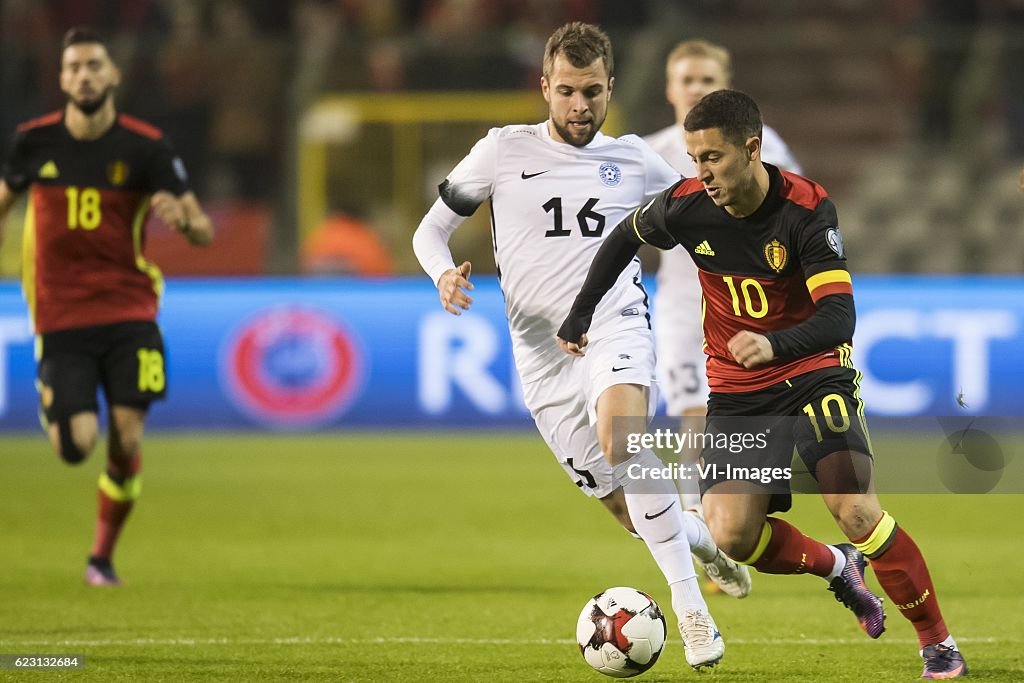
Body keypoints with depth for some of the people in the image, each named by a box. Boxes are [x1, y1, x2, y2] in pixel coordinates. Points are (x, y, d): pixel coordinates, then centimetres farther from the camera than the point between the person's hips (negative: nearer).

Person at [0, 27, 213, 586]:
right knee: (77, 445, -12)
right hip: (61, 318, 0)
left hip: (129, 313, 0)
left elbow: (204, 231, -5)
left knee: (127, 438, -9)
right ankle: (55, 412, 27)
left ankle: (103, 555, 13)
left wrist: (181, 219, -28)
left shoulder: (145, 147, -5)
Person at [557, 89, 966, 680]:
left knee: (857, 512, -22)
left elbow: (838, 318, -29)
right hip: (736, 394, 3)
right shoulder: (686, 206, -11)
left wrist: (776, 345, -47)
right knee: (732, 537, -14)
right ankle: (835, 568, 17)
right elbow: (626, 238, 13)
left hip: (814, 375, -3)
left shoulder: (808, 210, -21)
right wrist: (580, 314, 16)